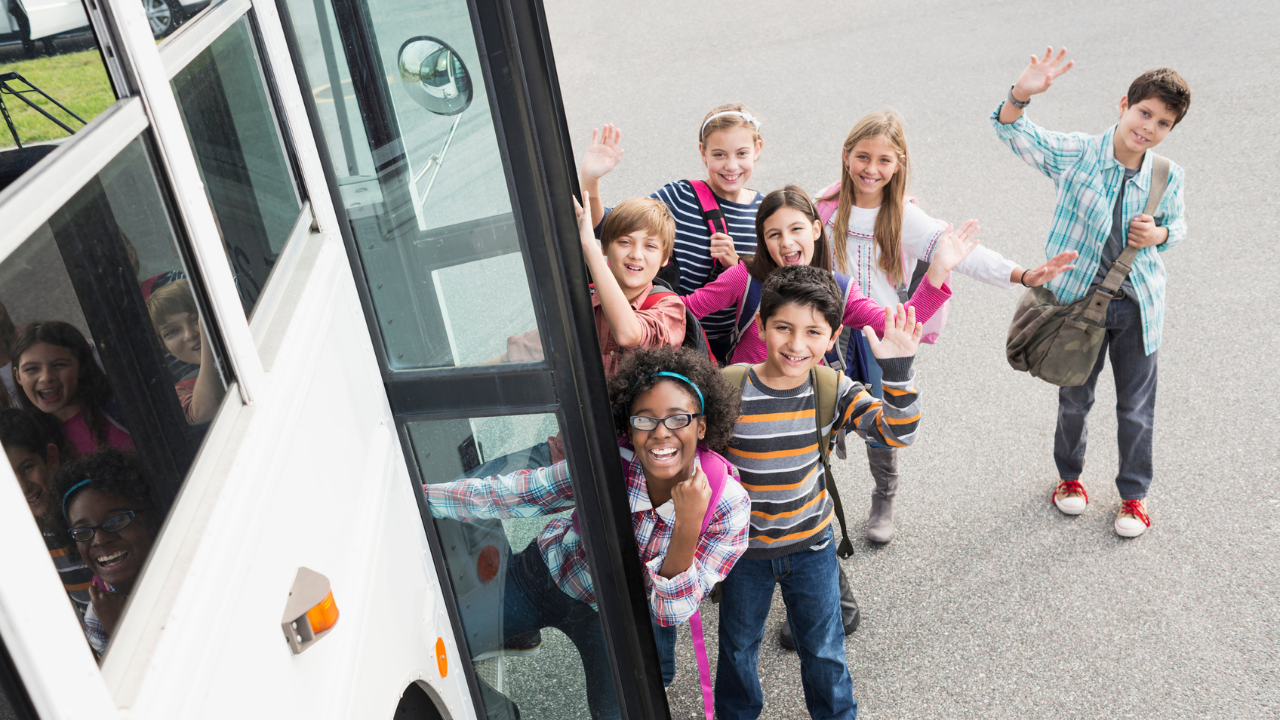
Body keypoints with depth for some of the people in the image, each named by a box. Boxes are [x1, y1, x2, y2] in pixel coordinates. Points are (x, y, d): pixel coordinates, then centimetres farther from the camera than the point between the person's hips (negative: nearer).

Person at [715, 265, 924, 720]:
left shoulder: (832, 391, -16)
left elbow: (898, 432, -24)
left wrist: (897, 368, -38)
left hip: (812, 545, 1)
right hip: (744, 547, -1)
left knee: (824, 649, 20)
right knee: (738, 646, 22)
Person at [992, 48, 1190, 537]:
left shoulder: (1167, 176, -4)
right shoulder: (1075, 154, -13)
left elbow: (1177, 222, 13)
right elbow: (1013, 132, -22)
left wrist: (1159, 235, -11)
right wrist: (1022, 93, -43)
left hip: (1138, 304, 2)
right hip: (1079, 299, -1)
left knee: (1136, 410, 12)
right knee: (1074, 400, 16)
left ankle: (1133, 494, 34)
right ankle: (1069, 475, 42)